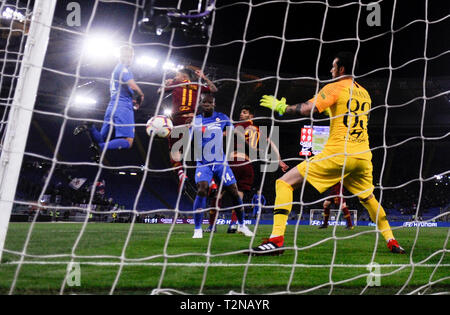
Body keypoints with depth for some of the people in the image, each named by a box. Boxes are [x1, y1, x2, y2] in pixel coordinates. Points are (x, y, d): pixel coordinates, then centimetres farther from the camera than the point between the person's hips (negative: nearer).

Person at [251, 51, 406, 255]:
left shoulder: (336, 87, -2)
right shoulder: (364, 93, 19)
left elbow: (308, 109, -15)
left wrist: (281, 107, -1)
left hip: (338, 153, -7)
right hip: (363, 155, 7)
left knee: (284, 183, -5)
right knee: (368, 198, 30)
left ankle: (276, 240, -17)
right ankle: (391, 242, 30)